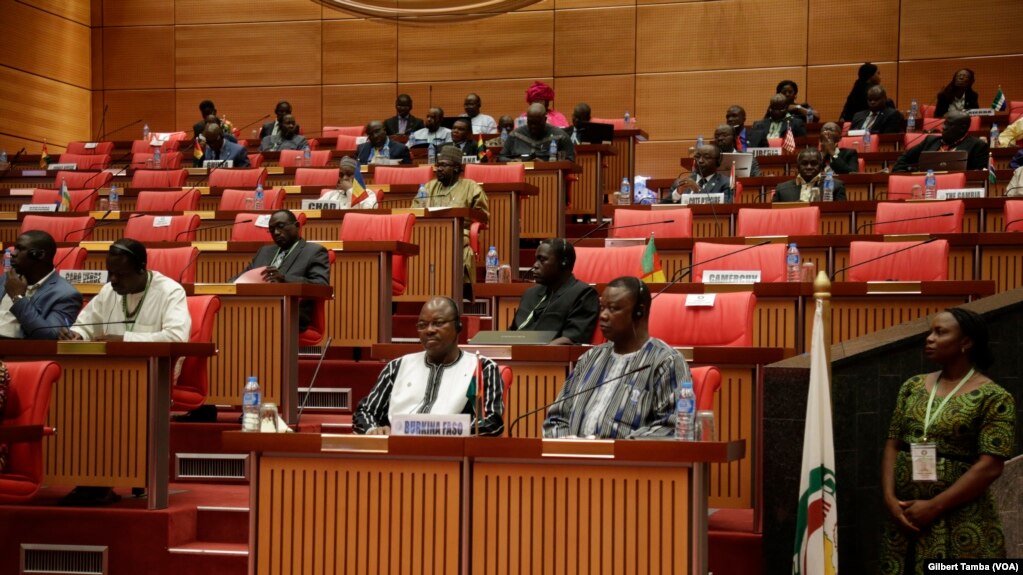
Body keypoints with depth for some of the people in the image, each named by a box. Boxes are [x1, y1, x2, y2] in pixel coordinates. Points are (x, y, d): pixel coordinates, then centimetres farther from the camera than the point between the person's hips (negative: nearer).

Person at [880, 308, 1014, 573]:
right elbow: (893, 445, 9)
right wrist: (890, 499, -6)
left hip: (960, 524, -5)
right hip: (903, 515, 5)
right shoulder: (913, 387, 10)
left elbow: (990, 467, -13)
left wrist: (934, 507, -15)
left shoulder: (993, 398, -7)